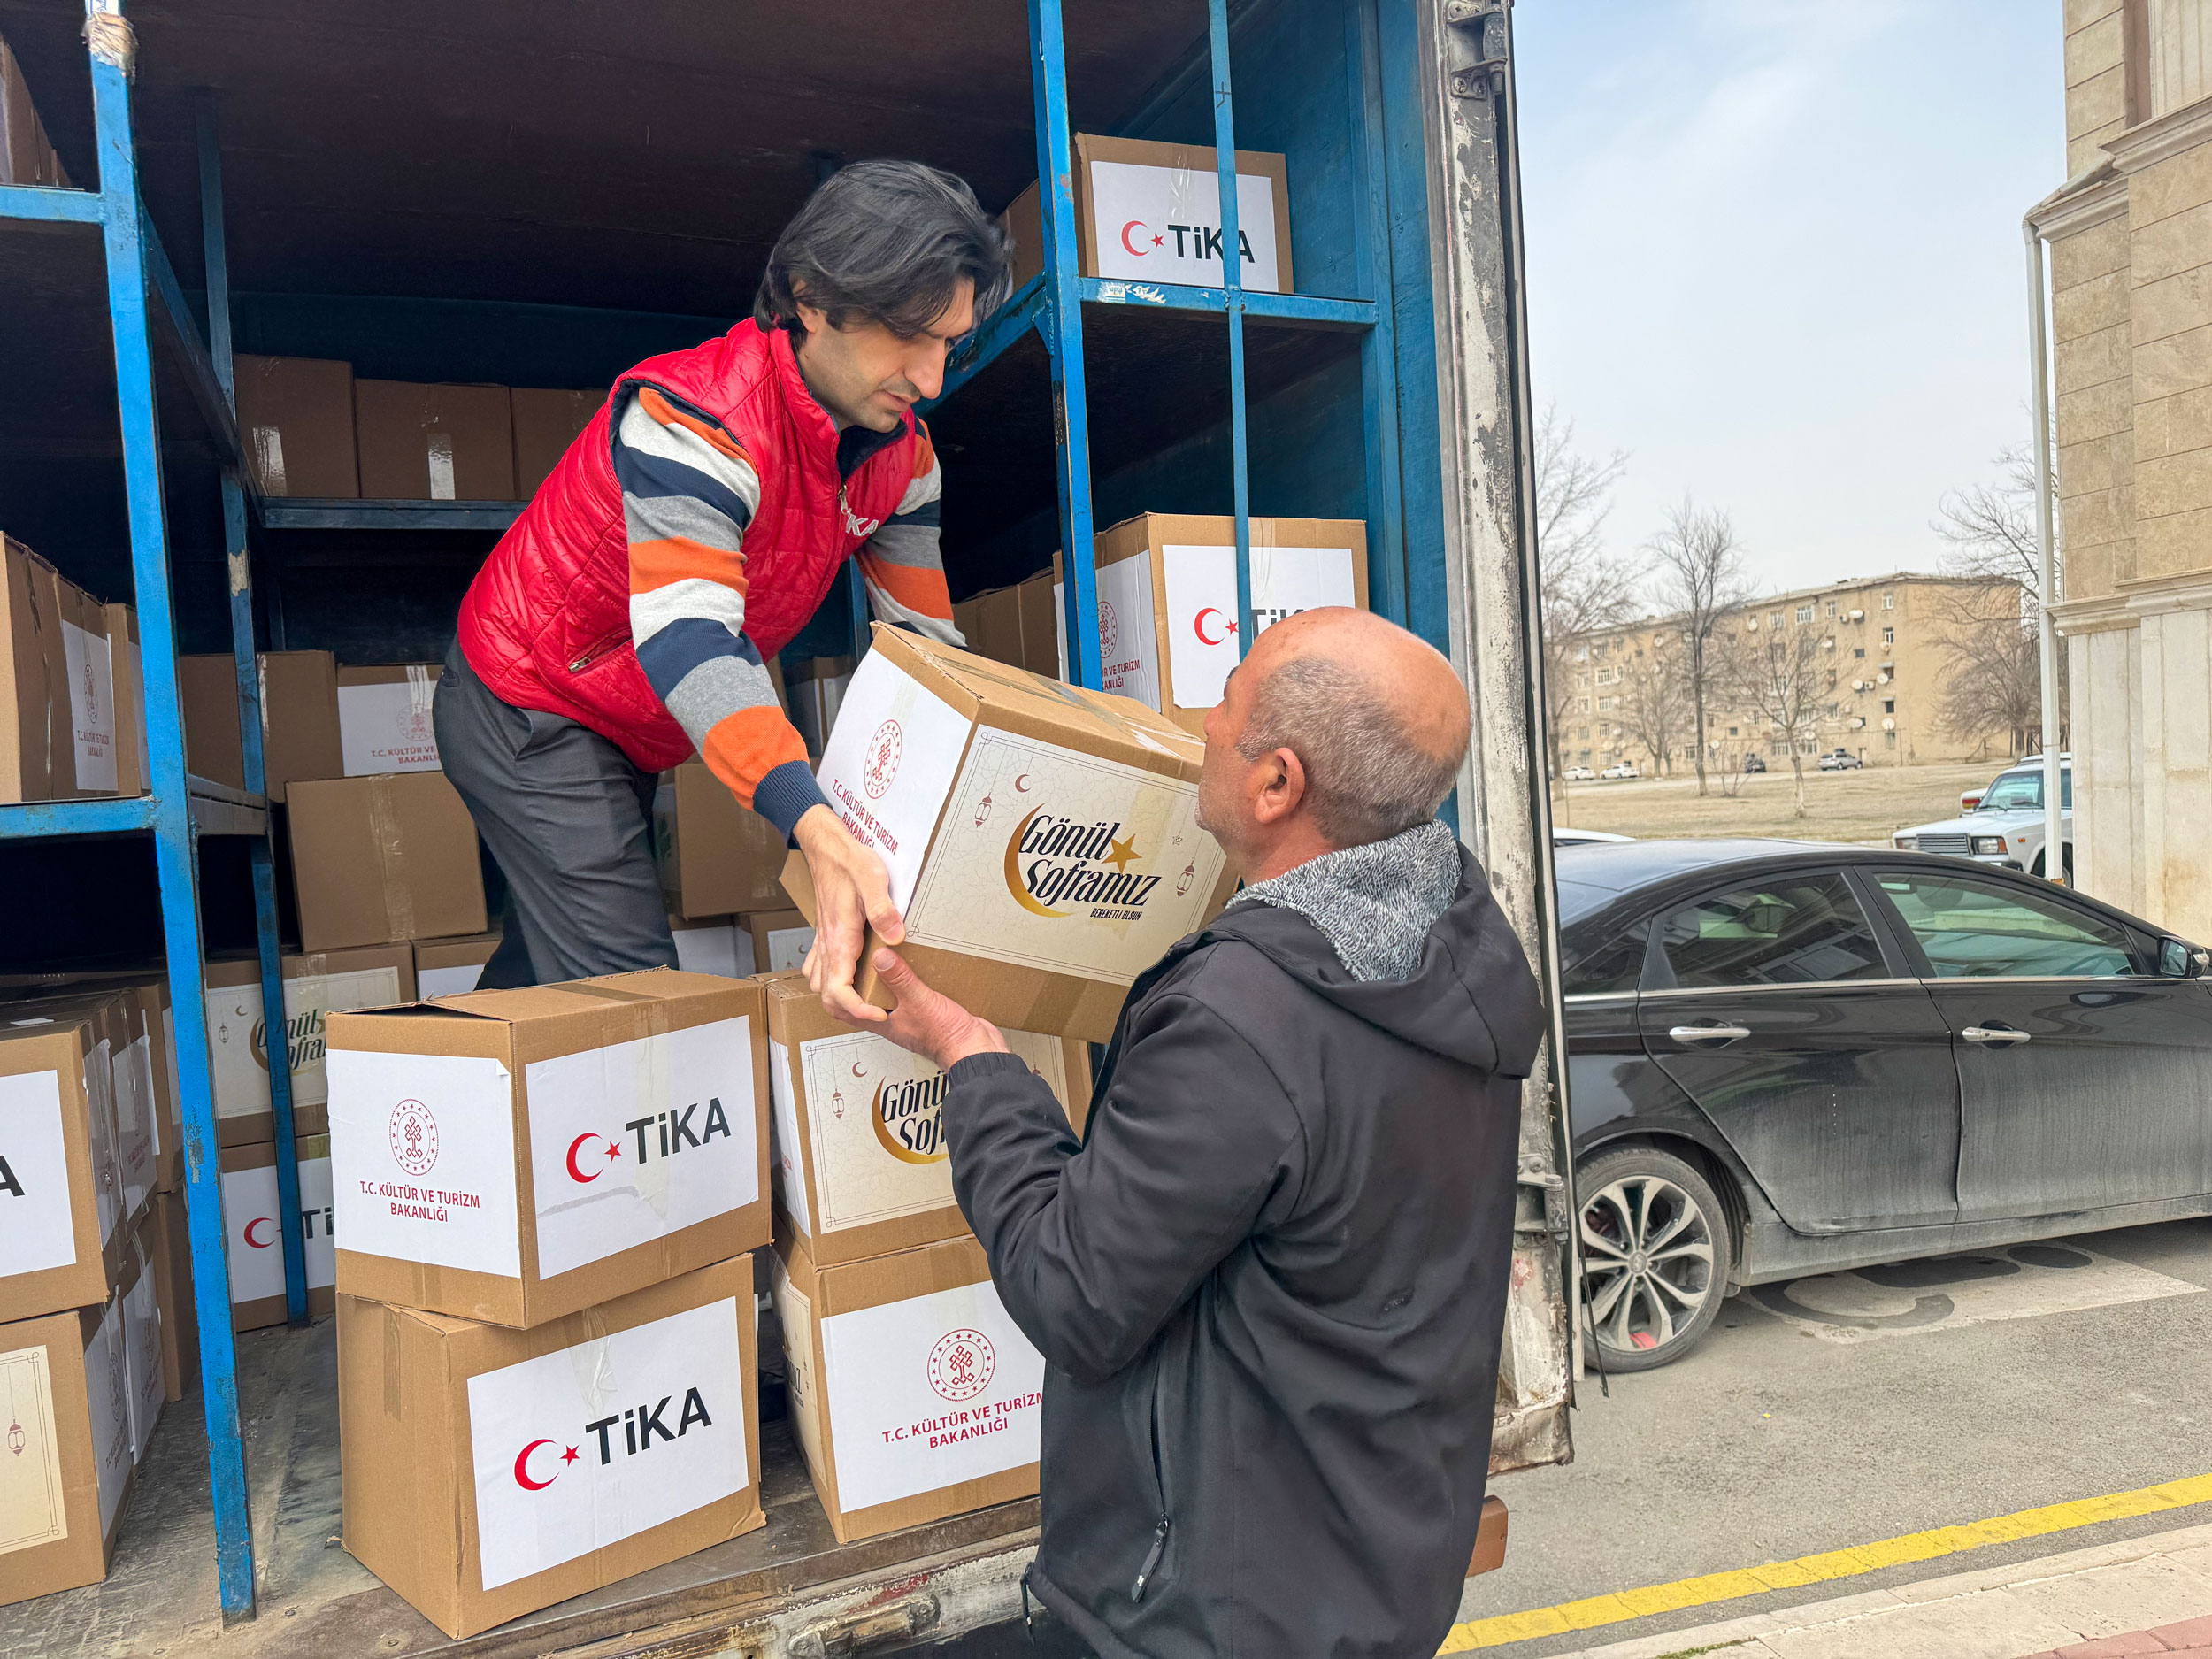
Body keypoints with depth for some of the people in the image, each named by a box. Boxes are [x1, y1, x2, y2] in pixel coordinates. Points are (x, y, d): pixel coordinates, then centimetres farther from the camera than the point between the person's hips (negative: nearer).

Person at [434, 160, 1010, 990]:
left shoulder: (902, 450, -8)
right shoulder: (691, 421, -32)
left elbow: (924, 641, -3)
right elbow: (687, 640, -43)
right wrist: (816, 829, -57)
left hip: (631, 733, 8)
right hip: (525, 716, -8)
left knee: (541, 964, 20)